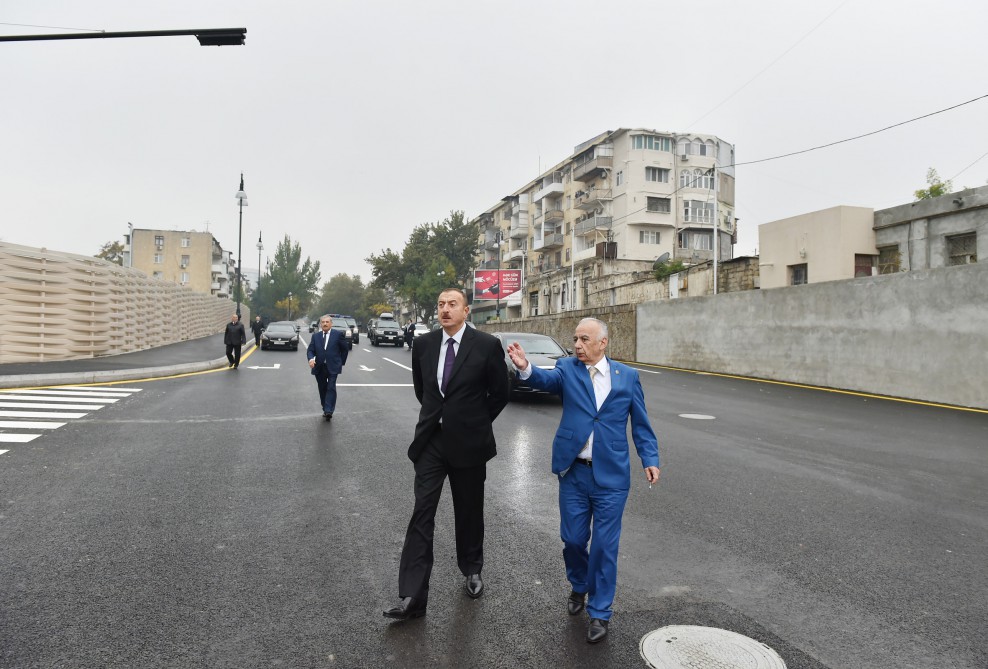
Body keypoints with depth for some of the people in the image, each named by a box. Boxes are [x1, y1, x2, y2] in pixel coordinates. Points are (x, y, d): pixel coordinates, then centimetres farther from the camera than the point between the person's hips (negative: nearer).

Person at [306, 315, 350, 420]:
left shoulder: (338, 334, 1)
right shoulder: (316, 336, 9)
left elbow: (345, 349, 7)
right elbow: (310, 350, 5)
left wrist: (341, 362, 6)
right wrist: (311, 359, -16)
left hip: (333, 367, -4)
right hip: (319, 368, 4)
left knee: (331, 388, -13)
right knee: (322, 389, 9)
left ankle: (329, 411, -17)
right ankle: (325, 409, 21)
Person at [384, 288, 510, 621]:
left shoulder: (487, 345, -10)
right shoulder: (423, 344, 1)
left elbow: (500, 393, 0)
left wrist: (475, 422, 7)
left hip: (468, 443, -2)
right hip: (430, 440, 2)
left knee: (469, 512, 14)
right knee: (421, 514, -2)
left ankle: (472, 569, 39)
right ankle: (412, 597, 2)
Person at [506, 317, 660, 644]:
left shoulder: (627, 376, 1)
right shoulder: (567, 368, 0)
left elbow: (640, 423, 5)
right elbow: (547, 379, -20)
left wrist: (650, 459, -5)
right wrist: (525, 368, -40)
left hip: (611, 475, -1)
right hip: (573, 473, 1)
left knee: (604, 545, 5)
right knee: (572, 539, 12)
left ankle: (599, 612, 24)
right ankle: (579, 586, 42)